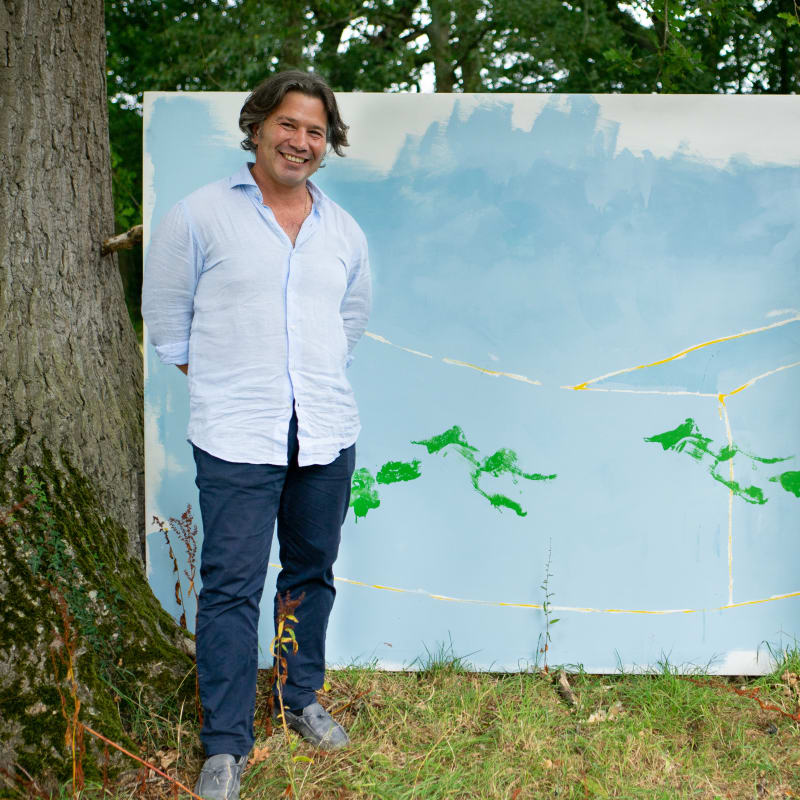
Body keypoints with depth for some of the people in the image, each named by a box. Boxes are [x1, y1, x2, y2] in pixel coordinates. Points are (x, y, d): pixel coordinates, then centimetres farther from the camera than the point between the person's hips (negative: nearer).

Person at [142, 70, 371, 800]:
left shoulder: (344, 231, 12)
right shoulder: (200, 215, -1)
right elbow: (165, 314, 6)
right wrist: (218, 383, 7)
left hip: (327, 433, 4)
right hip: (236, 438, -4)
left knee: (312, 574, 14)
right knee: (231, 586, -3)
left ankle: (302, 698, 34)